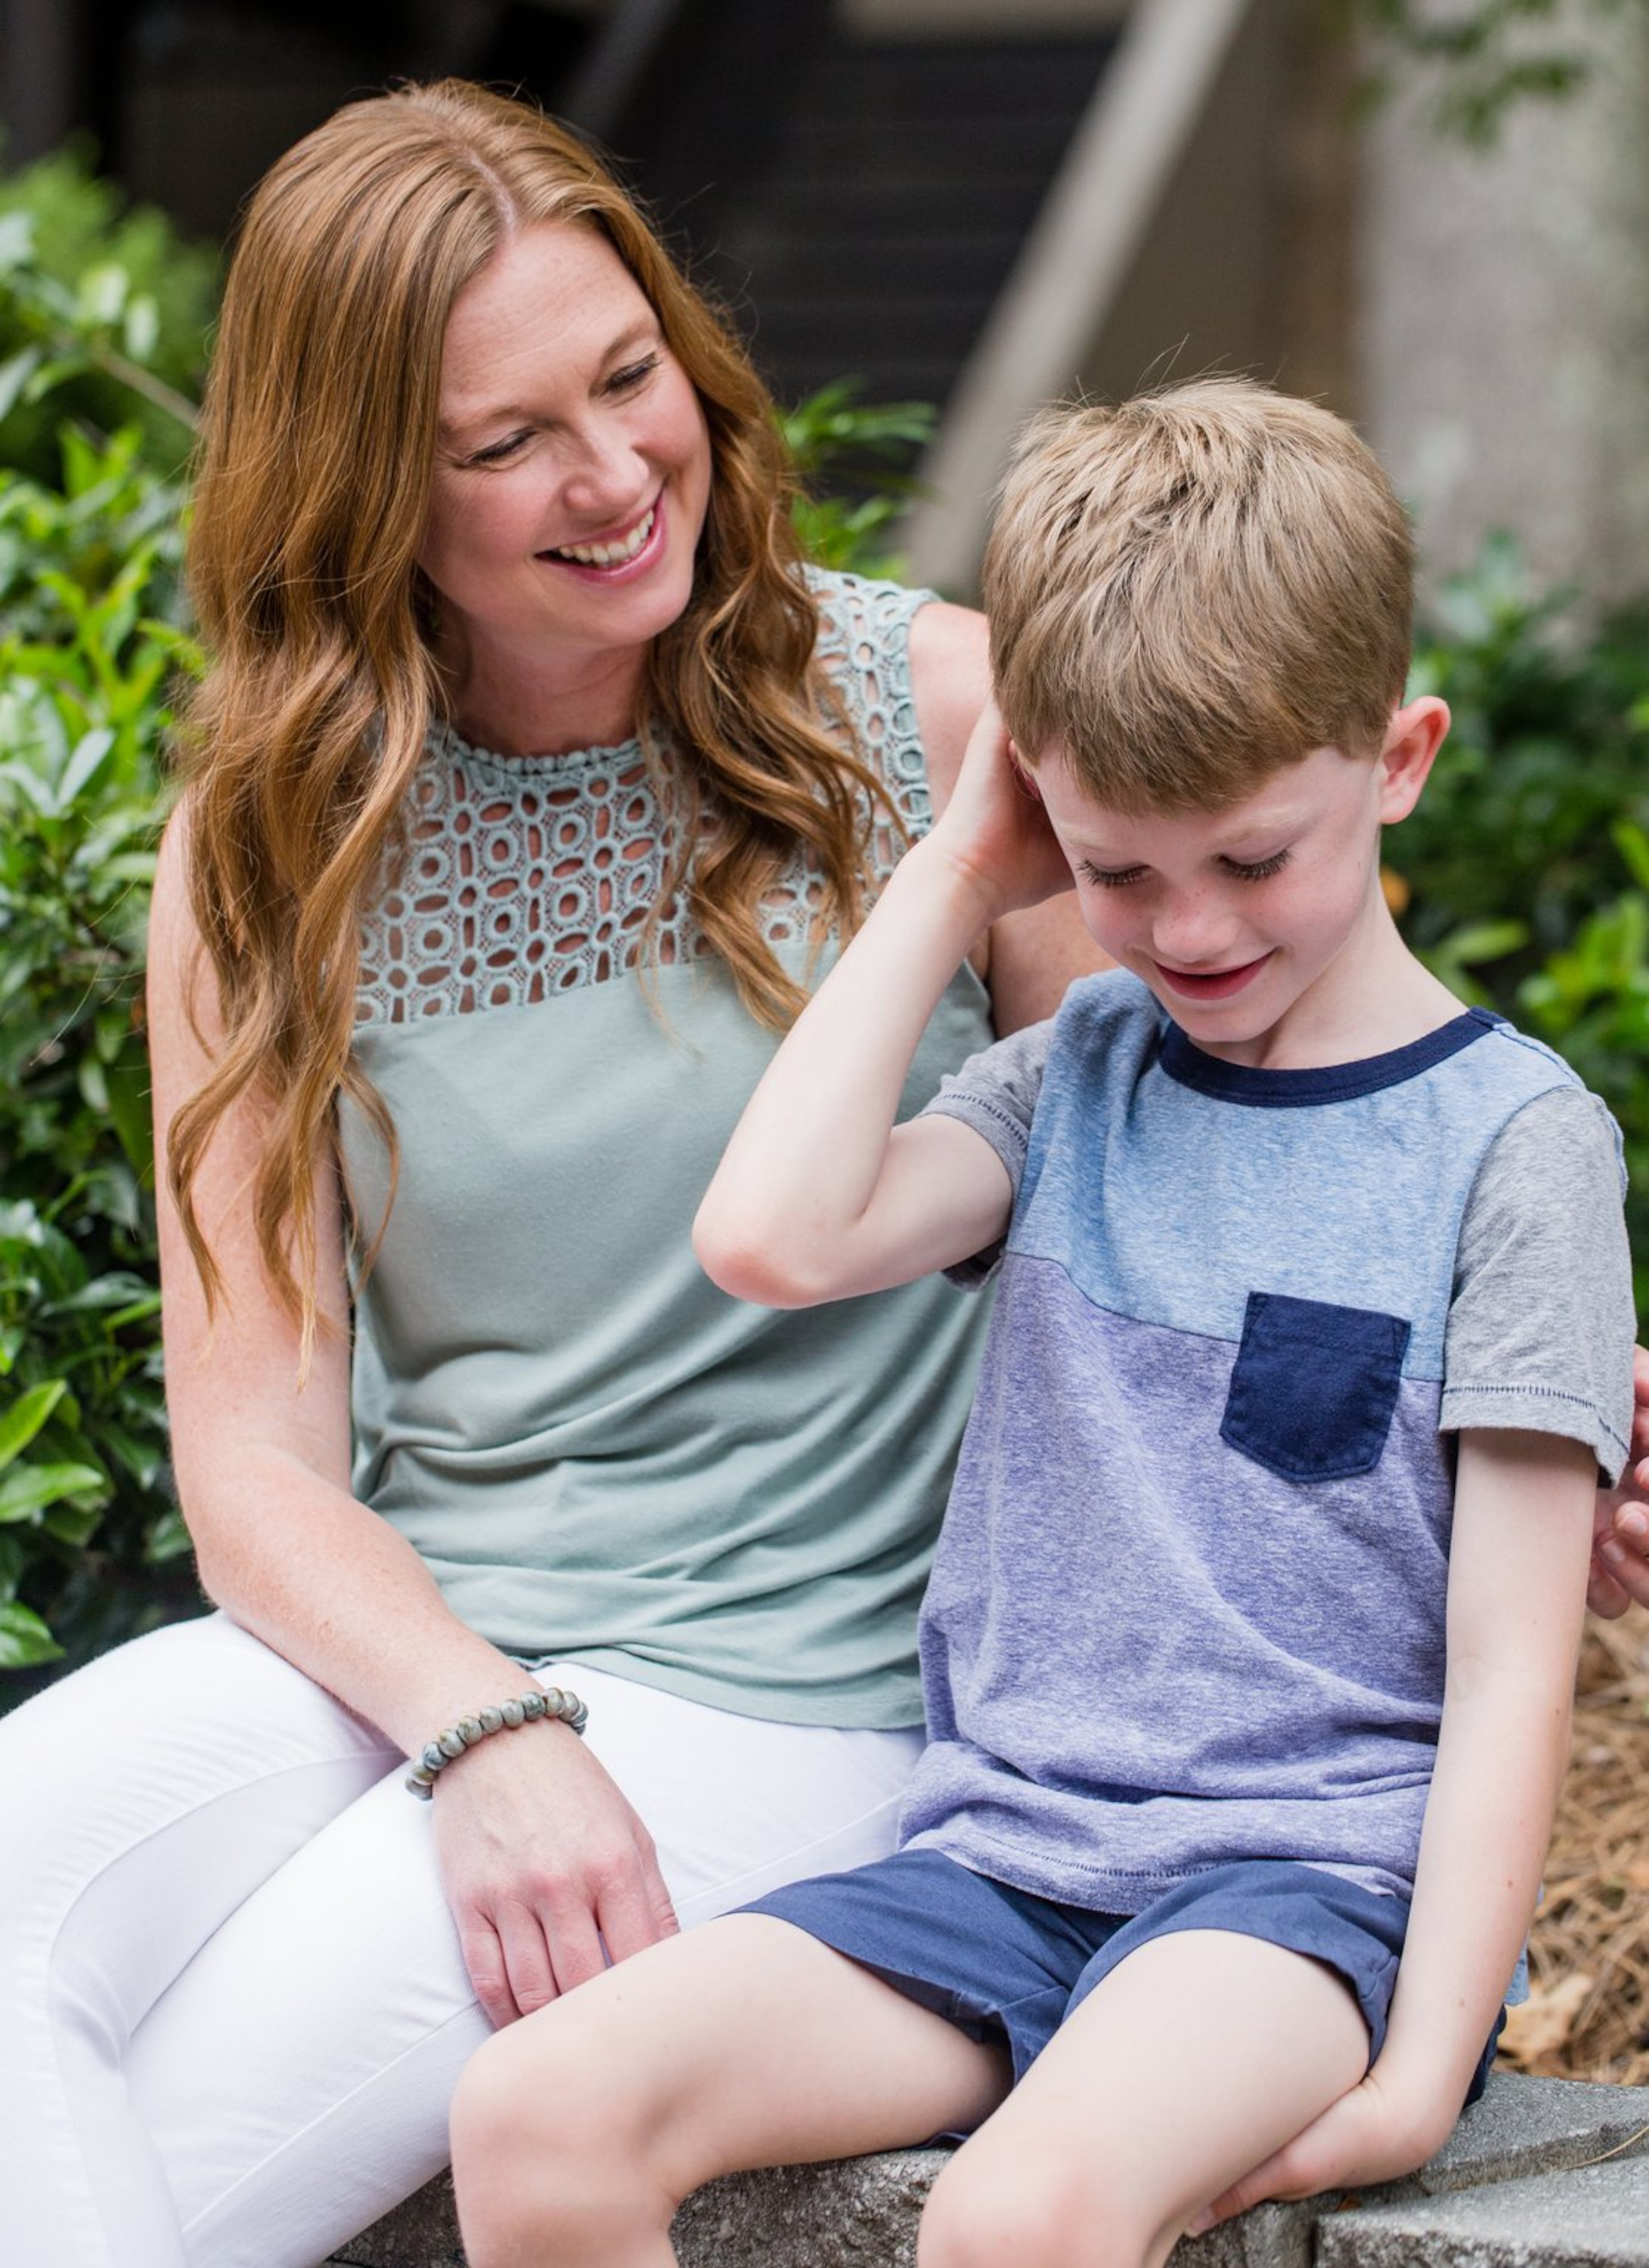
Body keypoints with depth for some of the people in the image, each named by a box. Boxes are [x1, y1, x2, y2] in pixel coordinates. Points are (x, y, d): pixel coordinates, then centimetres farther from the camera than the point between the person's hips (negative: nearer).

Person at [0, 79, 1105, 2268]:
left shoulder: (932, 711, 0)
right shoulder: (263, 863, 5)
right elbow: (258, 1456, 2)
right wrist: (483, 1731, -17)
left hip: (787, 1695, -3)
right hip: (390, 1646, 3)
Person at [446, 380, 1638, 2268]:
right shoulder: (1082, 1069, 13)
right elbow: (773, 1237, -6)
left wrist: (1422, 2073, -13)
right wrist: (952, 881, 3)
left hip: (1313, 1872, -5)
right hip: (999, 1849, 5)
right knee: (535, 2113, -19)